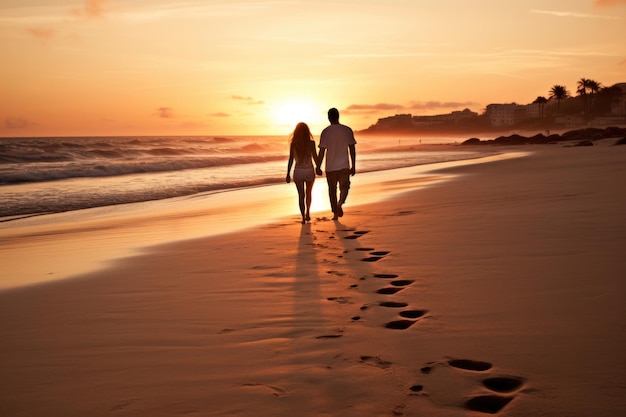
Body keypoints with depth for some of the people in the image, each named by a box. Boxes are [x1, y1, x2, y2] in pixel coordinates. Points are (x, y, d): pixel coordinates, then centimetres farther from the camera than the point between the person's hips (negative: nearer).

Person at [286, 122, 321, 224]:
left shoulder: (293, 144, -6)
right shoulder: (311, 143, -9)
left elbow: (291, 160, -6)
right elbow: (315, 157, -8)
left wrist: (288, 174, -2)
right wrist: (318, 168, 6)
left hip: (298, 171, 0)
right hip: (309, 171, 0)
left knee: (301, 195, 9)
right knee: (308, 193, 22)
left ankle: (303, 217, 3)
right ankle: (308, 213, 22)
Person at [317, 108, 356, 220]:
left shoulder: (326, 132, -5)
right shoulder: (347, 130, 0)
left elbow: (322, 151, -5)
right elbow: (352, 149, 2)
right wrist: (353, 166, 9)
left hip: (330, 166, 0)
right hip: (344, 165, 0)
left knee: (332, 189, 11)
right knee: (344, 187, 8)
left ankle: (335, 213, 15)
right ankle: (340, 203, -21)